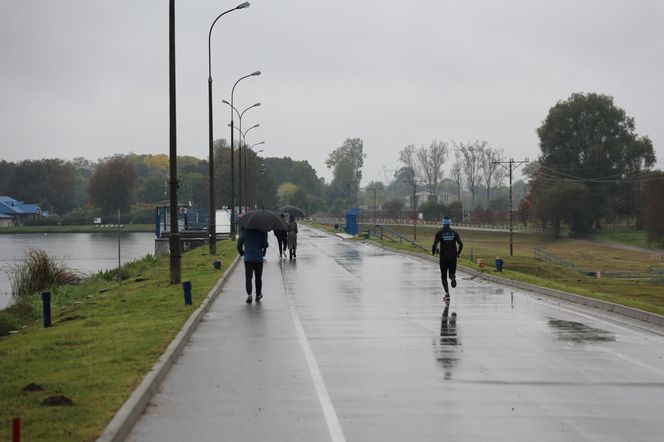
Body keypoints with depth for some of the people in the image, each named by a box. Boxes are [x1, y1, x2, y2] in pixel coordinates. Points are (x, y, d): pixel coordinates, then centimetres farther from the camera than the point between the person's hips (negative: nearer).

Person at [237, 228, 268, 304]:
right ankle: (258, 295, 21)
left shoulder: (244, 233, 0)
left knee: (248, 278, -1)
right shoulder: (261, 232, -4)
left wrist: (242, 253, 19)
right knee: (258, 278, 14)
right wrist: (263, 254, 10)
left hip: (248, 259, 0)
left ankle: (249, 294, -21)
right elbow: (265, 245, -8)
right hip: (259, 259, 0)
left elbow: (239, 245, 3)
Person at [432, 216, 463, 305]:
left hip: (444, 257, -1)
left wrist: (433, 252, 7)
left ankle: (447, 294, -4)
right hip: (453, 256, 1)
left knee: (444, 276, 9)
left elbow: (435, 244, -12)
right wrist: (458, 253, 14)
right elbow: (461, 244, -2)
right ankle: (453, 277, -23)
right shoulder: (454, 233, 2)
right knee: (452, 273, 15)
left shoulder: (439, 233, -4)